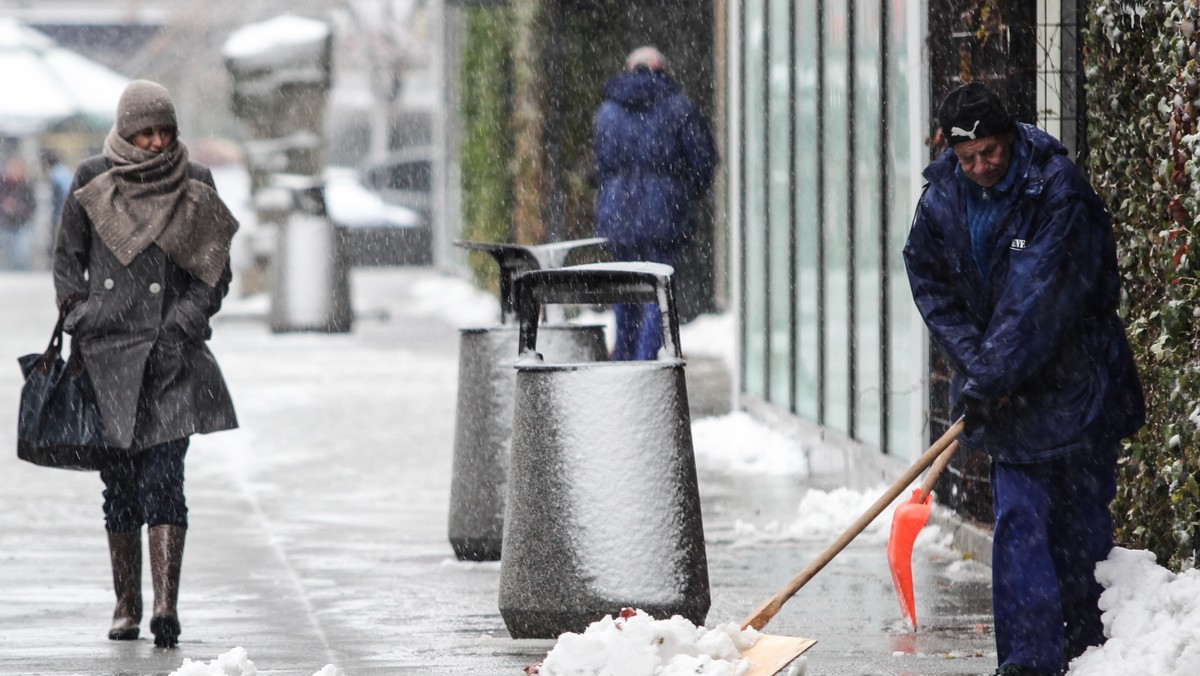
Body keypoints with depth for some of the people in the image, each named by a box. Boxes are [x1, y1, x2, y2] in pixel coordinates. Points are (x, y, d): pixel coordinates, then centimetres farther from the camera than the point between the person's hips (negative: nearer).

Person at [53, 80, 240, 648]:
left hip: (170, 351, -1)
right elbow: (67, 259, 12)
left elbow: (216, 274, 8)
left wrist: (179, 329, -5)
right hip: (107, 349, 1)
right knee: (119, 481, 3)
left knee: (163, 474, -13)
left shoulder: (196, 185, 4)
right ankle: (126, 607, 13)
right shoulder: (92, 180, 4)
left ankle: (165, 606, -21)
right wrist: (82, 321, -1)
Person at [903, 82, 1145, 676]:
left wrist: (988, 378, -27)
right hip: (1007, 392, 4)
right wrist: (976, 369, -12)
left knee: (1081, 517, 3)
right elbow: (932, 288, 1)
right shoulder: (942, 197, -2)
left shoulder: (1058, 191, -19)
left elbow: (1039, 300, -25)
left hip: (1073, 377, -4)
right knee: (1018, 517, -4)